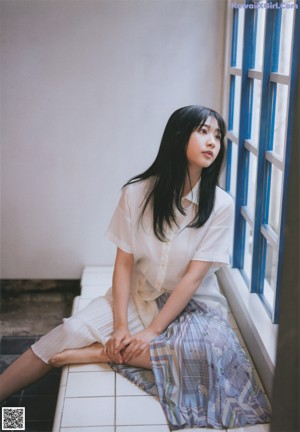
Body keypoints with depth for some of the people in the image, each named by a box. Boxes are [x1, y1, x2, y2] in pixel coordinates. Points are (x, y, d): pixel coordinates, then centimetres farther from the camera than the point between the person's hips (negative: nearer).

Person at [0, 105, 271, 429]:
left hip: (192, 303, -1)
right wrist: (120, 326, -17)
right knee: (69, 333, -19)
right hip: (138, 295, 1)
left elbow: (193, 277, -16)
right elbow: (124, 263, -8)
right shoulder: (137, 193, -10)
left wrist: (151, 331, -20)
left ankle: (99, 352, -19)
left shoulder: (220, 205, -14)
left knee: (205, 349, -33)